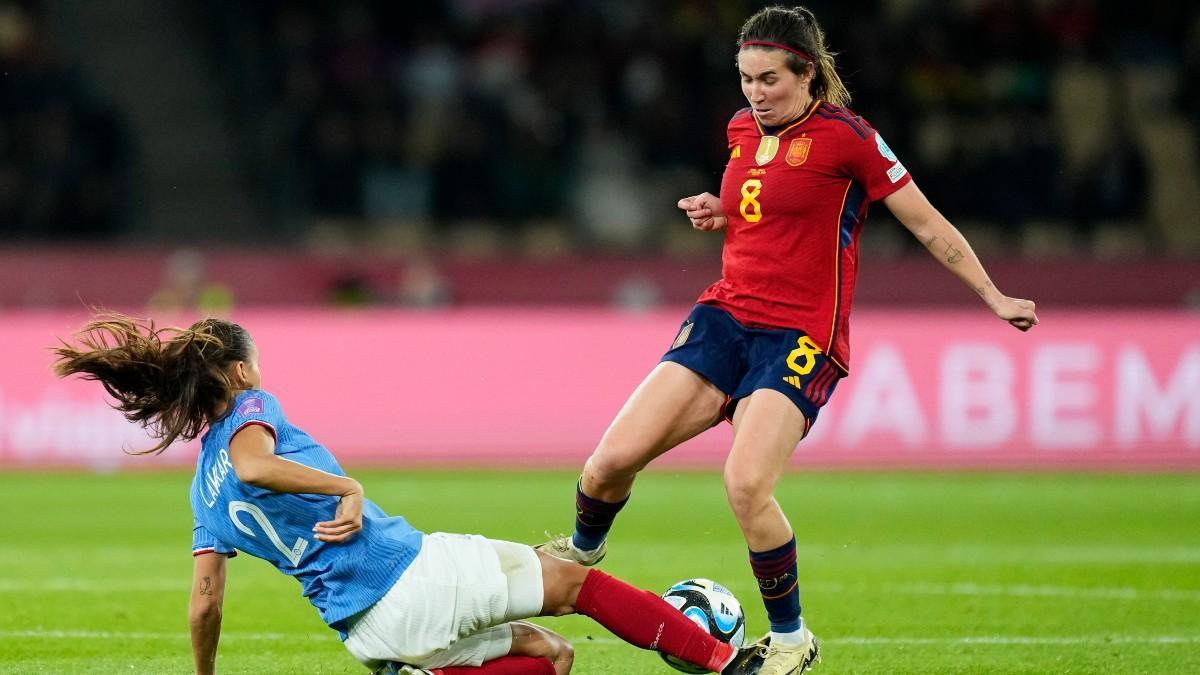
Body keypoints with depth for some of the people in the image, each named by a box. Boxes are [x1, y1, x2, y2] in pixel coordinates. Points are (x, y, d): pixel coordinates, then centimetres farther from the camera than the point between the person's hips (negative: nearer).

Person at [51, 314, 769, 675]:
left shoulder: (206, 495, 16)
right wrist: (349, 487, -20)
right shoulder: (252, 409, -2)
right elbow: (254, 465, -26)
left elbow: (205, 604, 9)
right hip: (410, 572, -7)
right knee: (574, 580, 6)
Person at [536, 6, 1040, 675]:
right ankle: (582, 551, 27)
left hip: (801, 336, -6)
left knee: (746, 484, -25)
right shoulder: (743, 130, 11)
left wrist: (994, 297, 1)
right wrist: (718, 214, 8)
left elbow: (929, 224, -2)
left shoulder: (845, 136, -8)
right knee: (615, 456, -6)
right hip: (725, 316, 6)